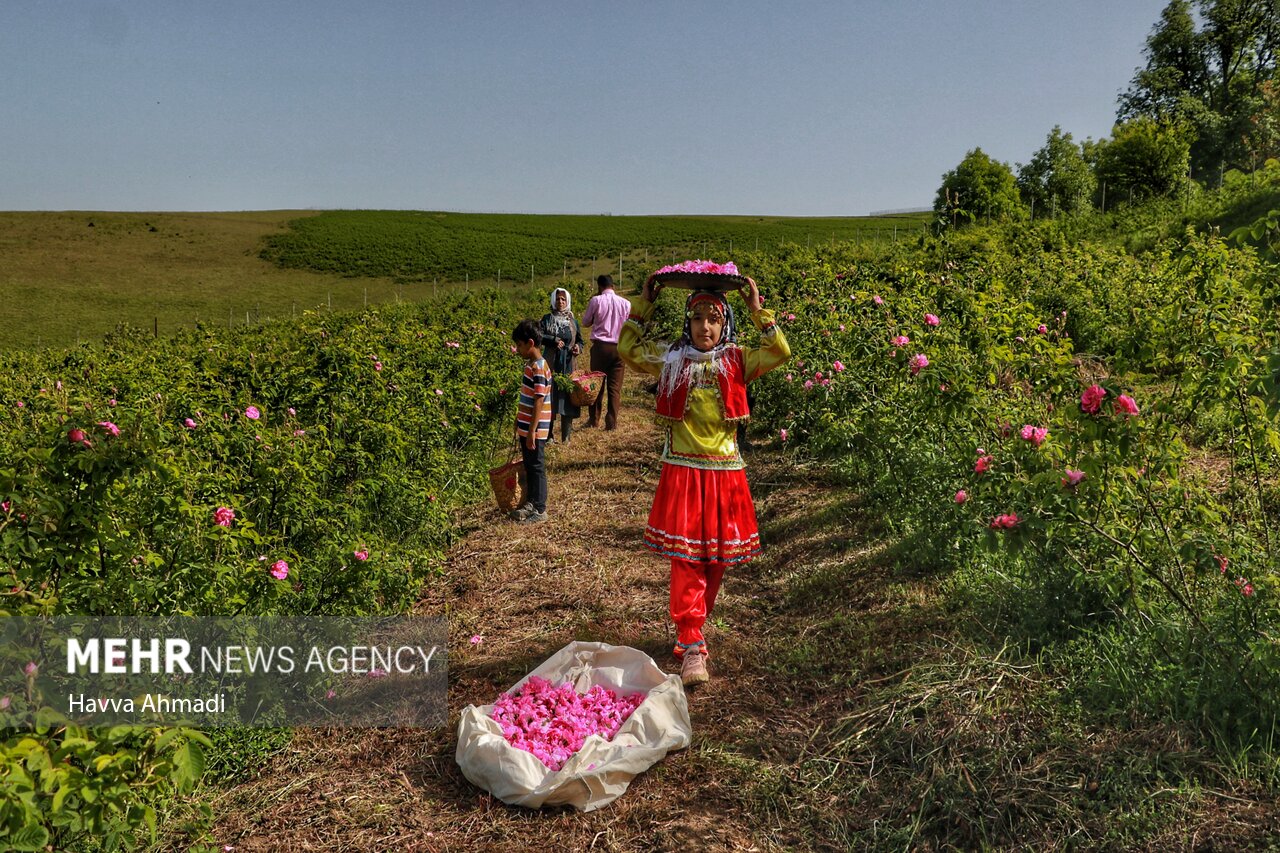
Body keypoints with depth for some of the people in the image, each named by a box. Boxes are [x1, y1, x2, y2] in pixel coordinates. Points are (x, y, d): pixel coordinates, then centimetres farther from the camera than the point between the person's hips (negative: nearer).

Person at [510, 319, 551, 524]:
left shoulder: (538, 368, -20)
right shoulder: (531, 364, 9)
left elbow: (539, 402, -21)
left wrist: (532, 431, -21)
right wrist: (520, 425, 21)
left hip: (535, 430, -9)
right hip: (526, 428, 9)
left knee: (537, 468, 1)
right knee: (529, 467, 18)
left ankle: (540, 510, 11)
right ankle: (531, 503, 30)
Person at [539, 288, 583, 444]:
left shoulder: (573, 321, 10)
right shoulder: (547, 319, 3)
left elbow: (580, 340, 17)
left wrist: (578, 347, -5)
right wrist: (554, 340, -23)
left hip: (568, 366, 2)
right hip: (551, 365, -2)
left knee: (567, 399, 1)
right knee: (550, 398, 0)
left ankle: (566, 437, 9)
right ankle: (548, 435, 10)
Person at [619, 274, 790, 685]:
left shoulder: (736, 361, 3)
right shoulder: (672, 359, 4)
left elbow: (781, 353, -6)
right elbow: (628, 349, 8)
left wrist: (758, 312, -11)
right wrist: (642, 306, 3)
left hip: (724, 473, 2)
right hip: (683, 471, -2)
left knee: (717, 558, 10)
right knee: (686, 558, -7)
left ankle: (690, 628, 30)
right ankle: (692, 647, -7)